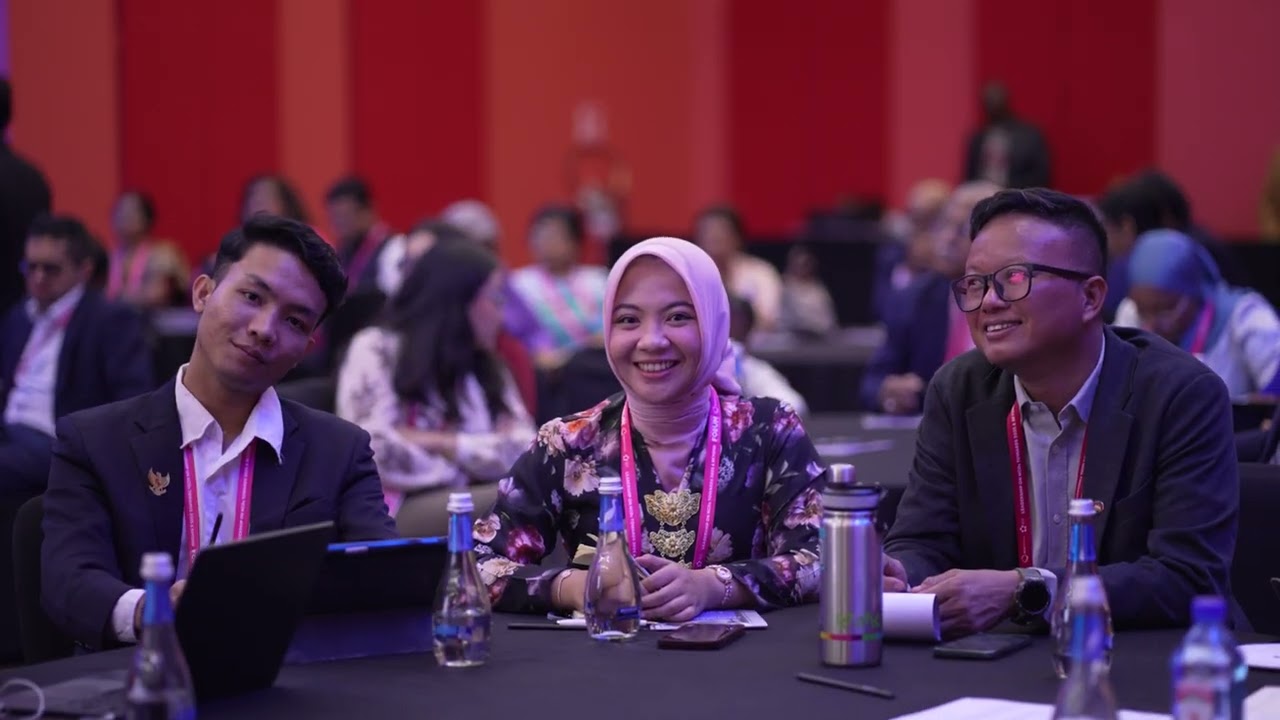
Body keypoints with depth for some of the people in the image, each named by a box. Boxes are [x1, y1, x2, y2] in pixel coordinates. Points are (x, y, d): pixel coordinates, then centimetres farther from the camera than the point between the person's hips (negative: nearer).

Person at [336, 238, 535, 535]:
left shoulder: (486, 367, 20)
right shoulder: (377, 351, 3)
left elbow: (526, 451, 4)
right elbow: (378, 454, -11)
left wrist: (440, 443, -6)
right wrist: (481, 454, -1)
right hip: (402, 511, -6)